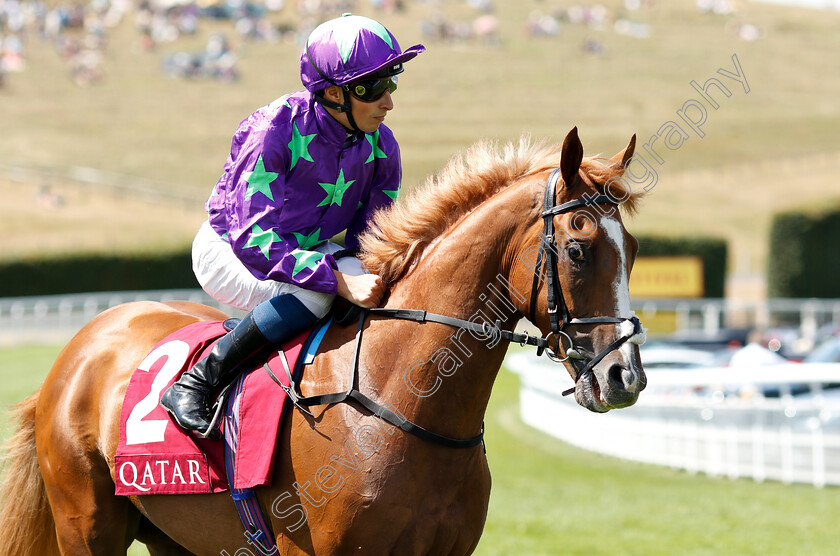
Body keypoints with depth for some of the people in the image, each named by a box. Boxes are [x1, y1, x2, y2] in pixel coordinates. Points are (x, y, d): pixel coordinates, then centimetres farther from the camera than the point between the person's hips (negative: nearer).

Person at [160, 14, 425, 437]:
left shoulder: (381, 146, -10)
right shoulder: (273, 130, -30)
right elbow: (254, 240, -35)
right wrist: (339, 280, -44)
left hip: (309, 249, 7)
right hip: (228, 251, -7)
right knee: (312, 294, -35)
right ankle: (196, 385, -24)